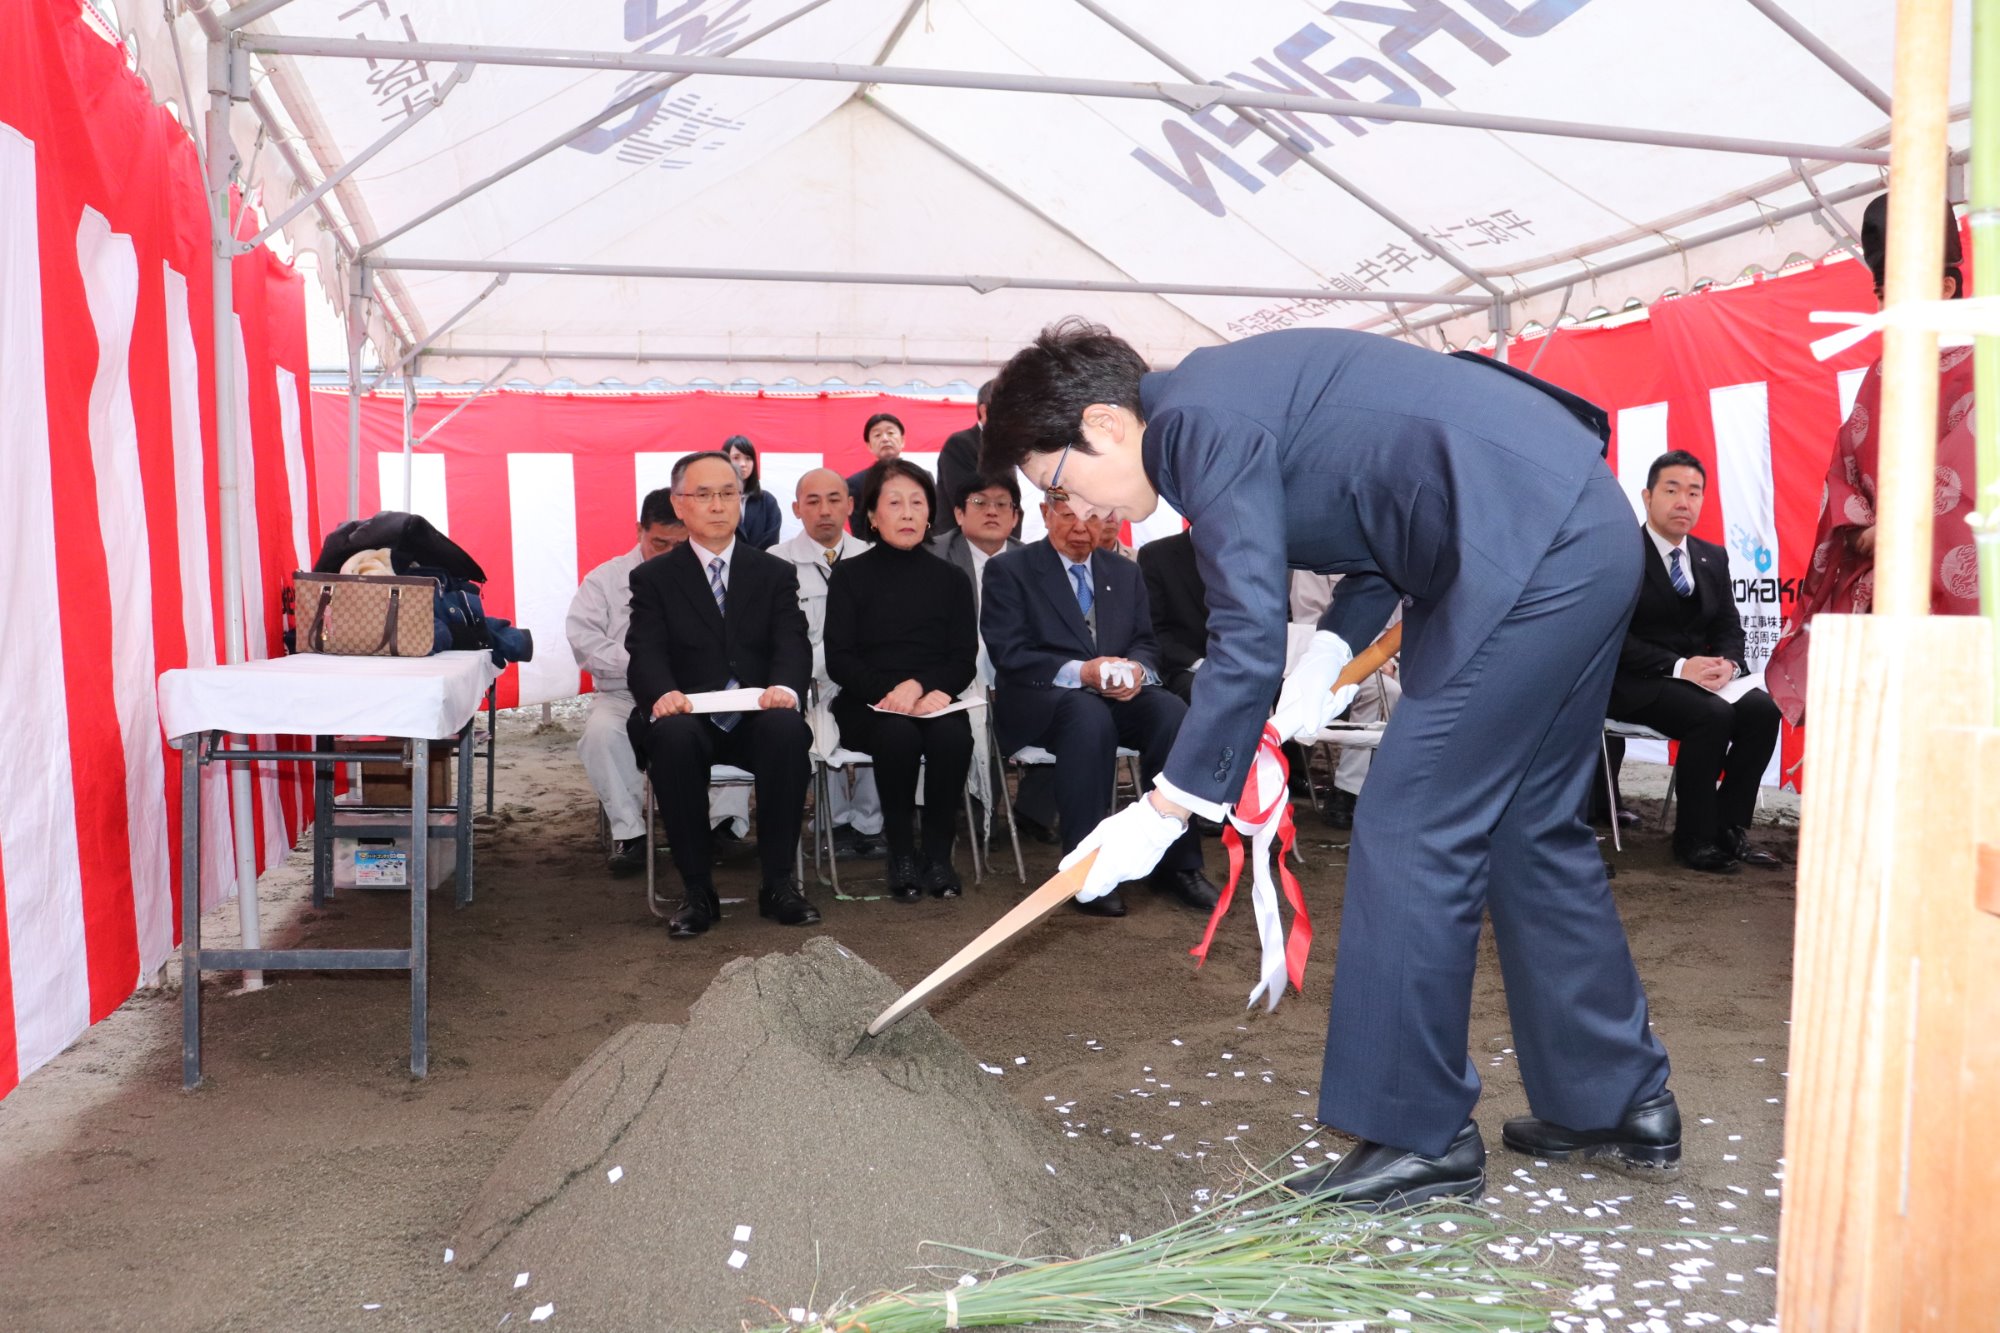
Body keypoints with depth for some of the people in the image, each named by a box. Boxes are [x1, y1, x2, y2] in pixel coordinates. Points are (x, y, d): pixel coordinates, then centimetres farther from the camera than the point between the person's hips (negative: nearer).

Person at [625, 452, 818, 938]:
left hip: (758, 717, 1)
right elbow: (646, 652, -4)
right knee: (672, 736, -35)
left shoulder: (776, 574, 14)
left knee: (787, 729, -34)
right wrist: (662, 694, -28)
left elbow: (793, 644, 0)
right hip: (688, 716, 0)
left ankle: (778, 882, -21)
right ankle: (696, 889, -22)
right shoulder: (653, 578, 11)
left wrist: (785, 688, -25)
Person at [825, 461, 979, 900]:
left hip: (934, 700, 2)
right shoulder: (851, 575, 9)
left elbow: (964, 661, 7)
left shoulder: (951, 579, 14)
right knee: (899, 735, -35)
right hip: (868, 706, -1)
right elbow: (839, 660, 1)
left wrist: (921, 686, -14)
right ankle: (901, 853, -19)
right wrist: (890, 691, -17)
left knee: (954, 735, -33)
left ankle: (939, 852, -17)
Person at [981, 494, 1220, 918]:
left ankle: (1176, 863, -19)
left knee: (1173, 713, -28)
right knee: (1090, 715, -38)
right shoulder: (1009, 570, 2)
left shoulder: (1126, 573, 18)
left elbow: (1146, 644, 13)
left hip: (1117, 695, 4)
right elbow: (1009, 655, -8)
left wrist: (1137, 669, -13)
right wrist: (1080, 673, -22)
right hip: (1040, 699, -4)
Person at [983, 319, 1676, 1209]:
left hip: (1528, 556, -10)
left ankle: (1418, 1136, 6)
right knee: (1529, 828, 17)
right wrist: (1334, 647, 10)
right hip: (1593, 533, 10)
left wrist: (1165, 810, -9)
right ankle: (1619, 1104, 29)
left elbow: (1248, 643, -17)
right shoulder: (1235, 386, 16)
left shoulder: (1198, 422, -13)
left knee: (1410, 835, -4)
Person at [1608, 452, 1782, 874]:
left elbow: (1730, 628, 13)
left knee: (1762, 708, -20)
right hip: (1637, 683, -6)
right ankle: (1694, 839, -17)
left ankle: (1730, 828, -9)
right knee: (1713, 714, -31)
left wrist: (1727, 663, -11)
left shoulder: (1713, 558, 14)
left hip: (1701, 676, 7)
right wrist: (1678, 666, -24)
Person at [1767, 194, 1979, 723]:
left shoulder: (1973, 369, -3)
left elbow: (1960, 475, -14)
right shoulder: (1882, 375, 18)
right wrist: (1860, 525, -3)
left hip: (1940, 577, -6)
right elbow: (1842, 465, 14)